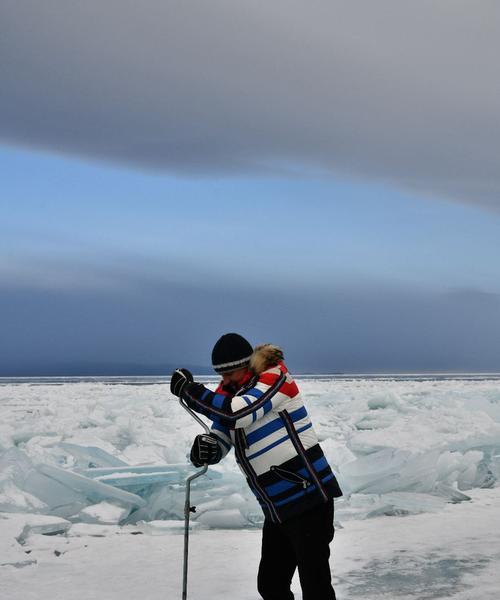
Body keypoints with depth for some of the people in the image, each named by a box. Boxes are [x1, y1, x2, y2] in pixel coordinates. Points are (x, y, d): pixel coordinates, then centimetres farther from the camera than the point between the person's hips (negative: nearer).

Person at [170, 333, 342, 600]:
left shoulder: (275, 377, -11)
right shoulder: (228, 393, 11)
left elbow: (238, 413, -27)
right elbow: (219, 441, 8)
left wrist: (188, 389, -19)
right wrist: (205, 447, -17)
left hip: (308, 498, -8)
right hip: (277, 509, 8)